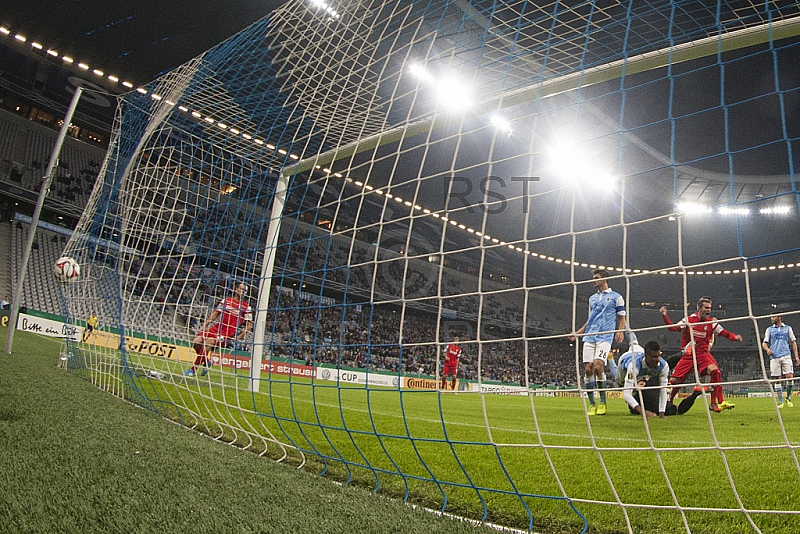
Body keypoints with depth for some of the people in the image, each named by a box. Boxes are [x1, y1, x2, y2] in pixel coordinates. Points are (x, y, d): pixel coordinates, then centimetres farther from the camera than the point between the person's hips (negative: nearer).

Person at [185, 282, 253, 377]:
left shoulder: (246, 307, 0)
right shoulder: (226, 300, 11)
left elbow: (249, 325, 0)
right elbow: (215, 313, 15)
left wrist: (239, 337, -9)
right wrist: (204, 326, 7)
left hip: (228, 333, -5)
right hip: (216, 328, 5)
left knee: (207, 343, -26)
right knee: (196, 342, -10)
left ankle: (193, 369, -13)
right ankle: (206, 361, 16)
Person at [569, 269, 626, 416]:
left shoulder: (616, 297, 7)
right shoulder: (592, 298, 22)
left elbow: (622, 318, 7)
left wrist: (620, 331, -12)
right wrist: (576, 333, 20)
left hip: (605, 337, -5)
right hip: (589, 337, 5)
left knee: (598, 367, -19)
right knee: (588, 369, -4)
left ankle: (602, 401, -2)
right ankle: (591, 403, 5)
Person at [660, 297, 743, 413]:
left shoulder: (712, 322, 2)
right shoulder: (689, 320, -3)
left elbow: (724, 333, -1)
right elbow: (672, 327, -6)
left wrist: (735, 337, -19)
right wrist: (665, 315, -17)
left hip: (703, 353, 1)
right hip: (688, 354, -1)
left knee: (715, 371, -25)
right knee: (675, 380, -6)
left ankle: (715, 403, -13)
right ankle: (668, 403, 18)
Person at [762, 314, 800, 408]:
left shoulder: (788, 328, 13)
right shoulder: (769, 329, 13)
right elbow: (764, 343, 12)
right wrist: (767, 349, -11)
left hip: (786, 356, 0)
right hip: (774, 357, 1)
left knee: (789, 376, -11)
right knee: (777, 379, -1)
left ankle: (788, 398, 10)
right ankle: (781, 402, 6)